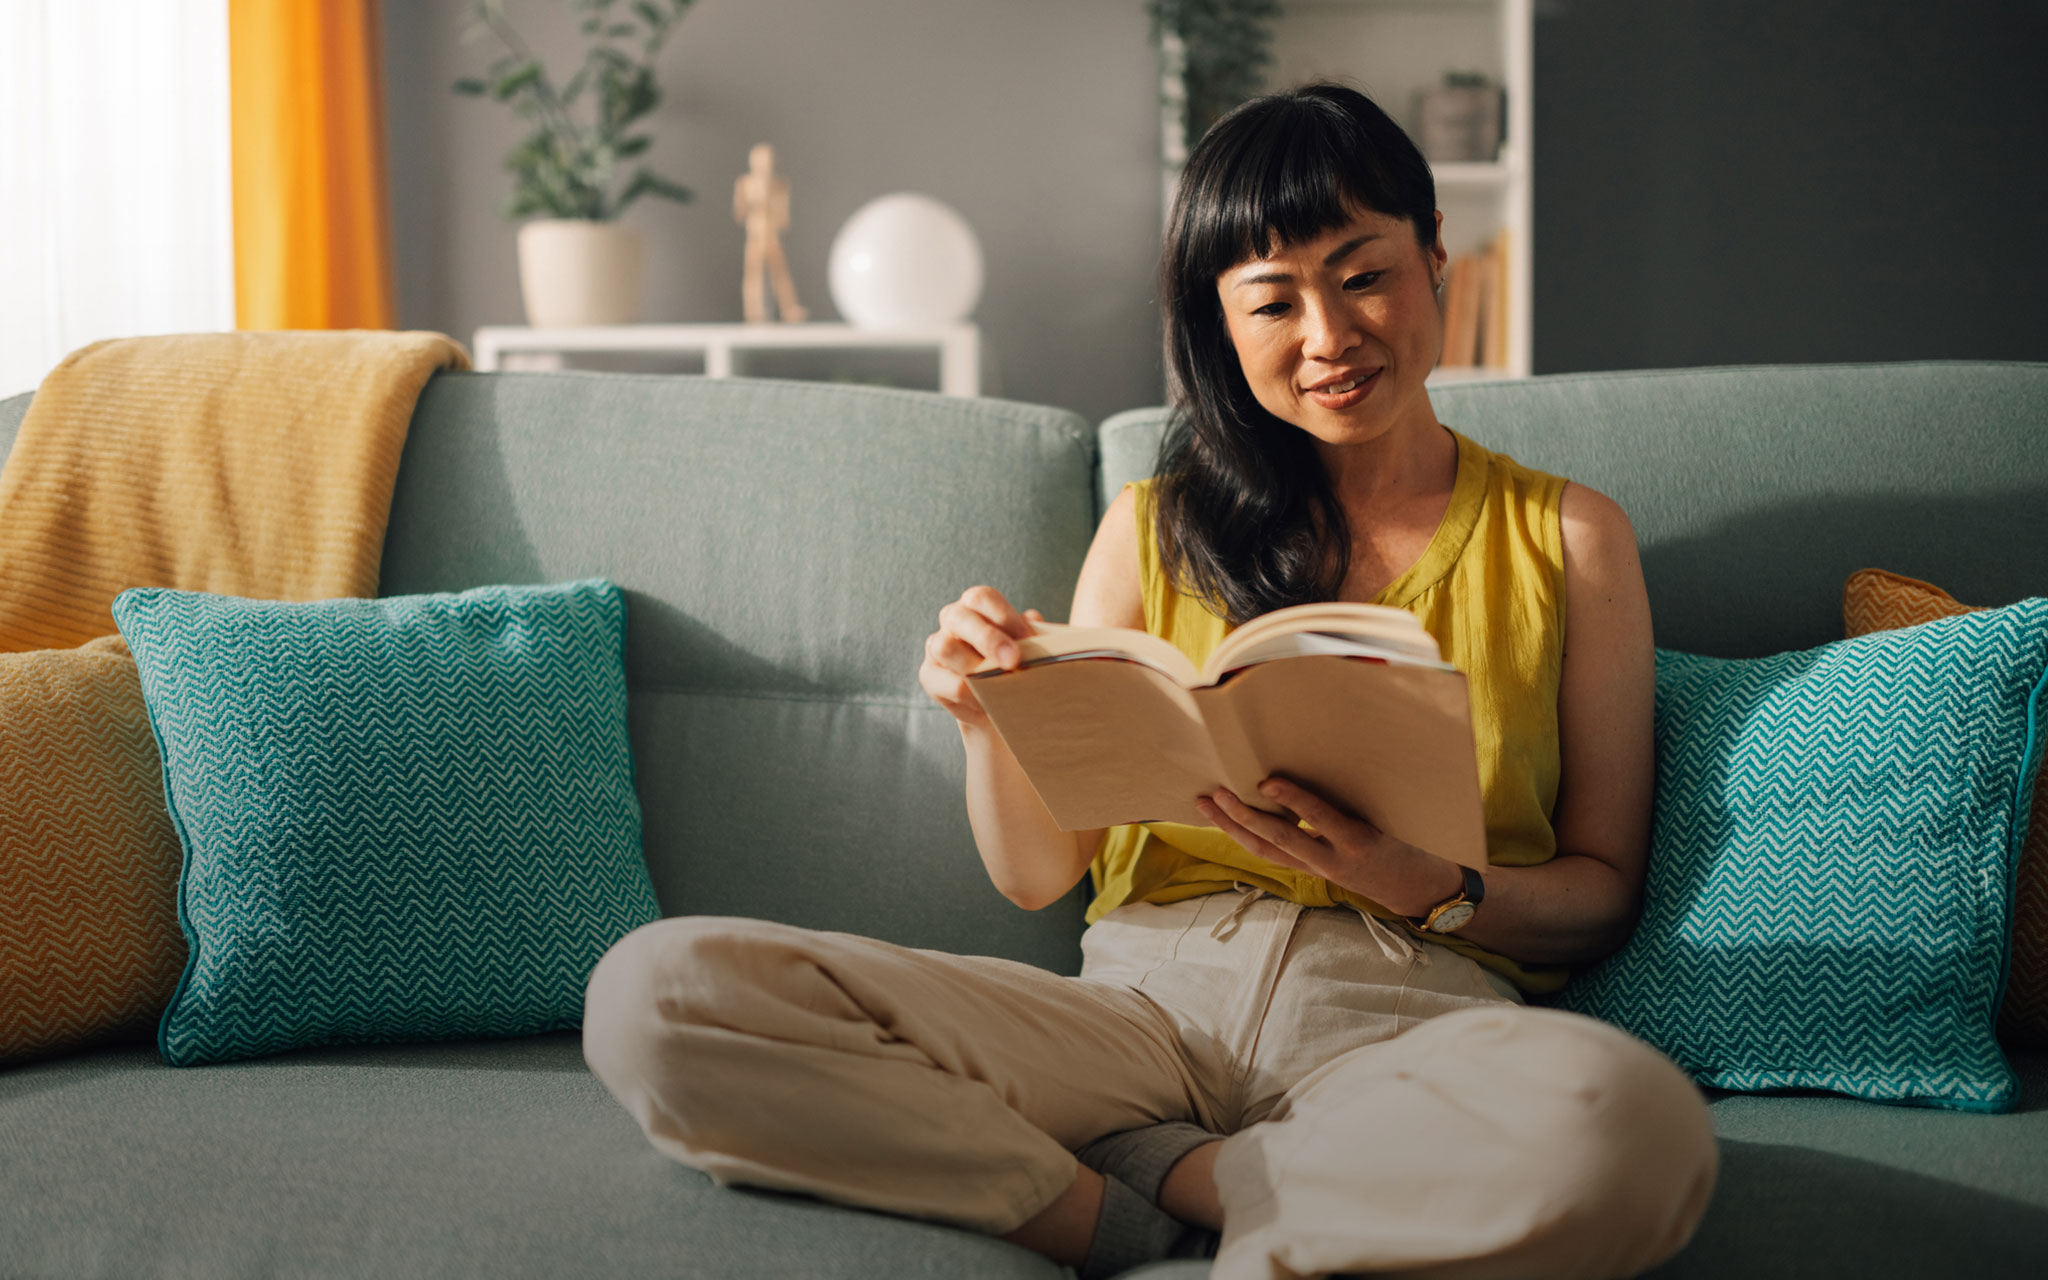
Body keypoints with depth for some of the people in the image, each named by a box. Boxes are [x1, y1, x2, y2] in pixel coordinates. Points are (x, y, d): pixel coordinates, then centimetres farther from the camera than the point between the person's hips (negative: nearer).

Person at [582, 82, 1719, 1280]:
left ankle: (1151, 1176, -17)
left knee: (1625, 1118, -41)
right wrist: (993, 723, -6)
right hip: (1147, 993, 1)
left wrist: (1433, 889, -11)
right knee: (657, 991, -21)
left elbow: (1605, 890, 10)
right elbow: (1037, 873, 15)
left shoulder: (1568, 538, 13)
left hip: (1412, 1016, -1)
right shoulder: (1154, 532, 17)